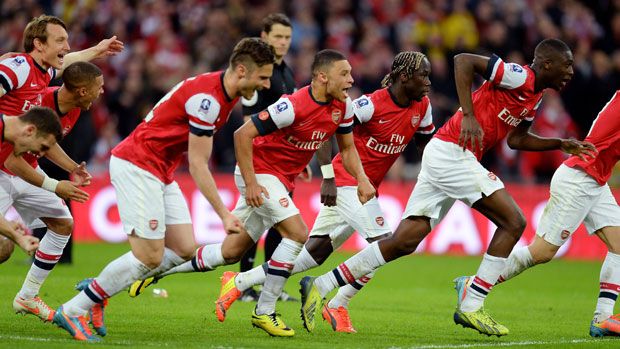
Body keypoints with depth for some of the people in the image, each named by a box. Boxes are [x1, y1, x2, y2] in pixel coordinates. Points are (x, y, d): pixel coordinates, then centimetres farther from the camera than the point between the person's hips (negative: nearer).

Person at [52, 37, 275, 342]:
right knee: (150, 257, -13)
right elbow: (197, 165, -19)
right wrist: (224, 214, -17)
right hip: (136, 166, -10)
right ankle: (72, 311, -3)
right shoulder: (207, 98, -22)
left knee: (184, 250, 4)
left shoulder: (226, 95, 8)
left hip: (159, 173, 10)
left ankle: (99, 288, 12)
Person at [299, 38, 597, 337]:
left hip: (443, 156, 9)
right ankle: (471, 306, -6)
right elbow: (463, 60, -19)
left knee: (404, 241, 5)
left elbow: (516, 139, 30)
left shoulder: (535, 97, 17)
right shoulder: (519, 77, -11)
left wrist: (562, 144, 24)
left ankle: (319, 286, 7)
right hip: (452, 152, -9)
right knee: (513, 222, -9)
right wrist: (469, 116, -23)